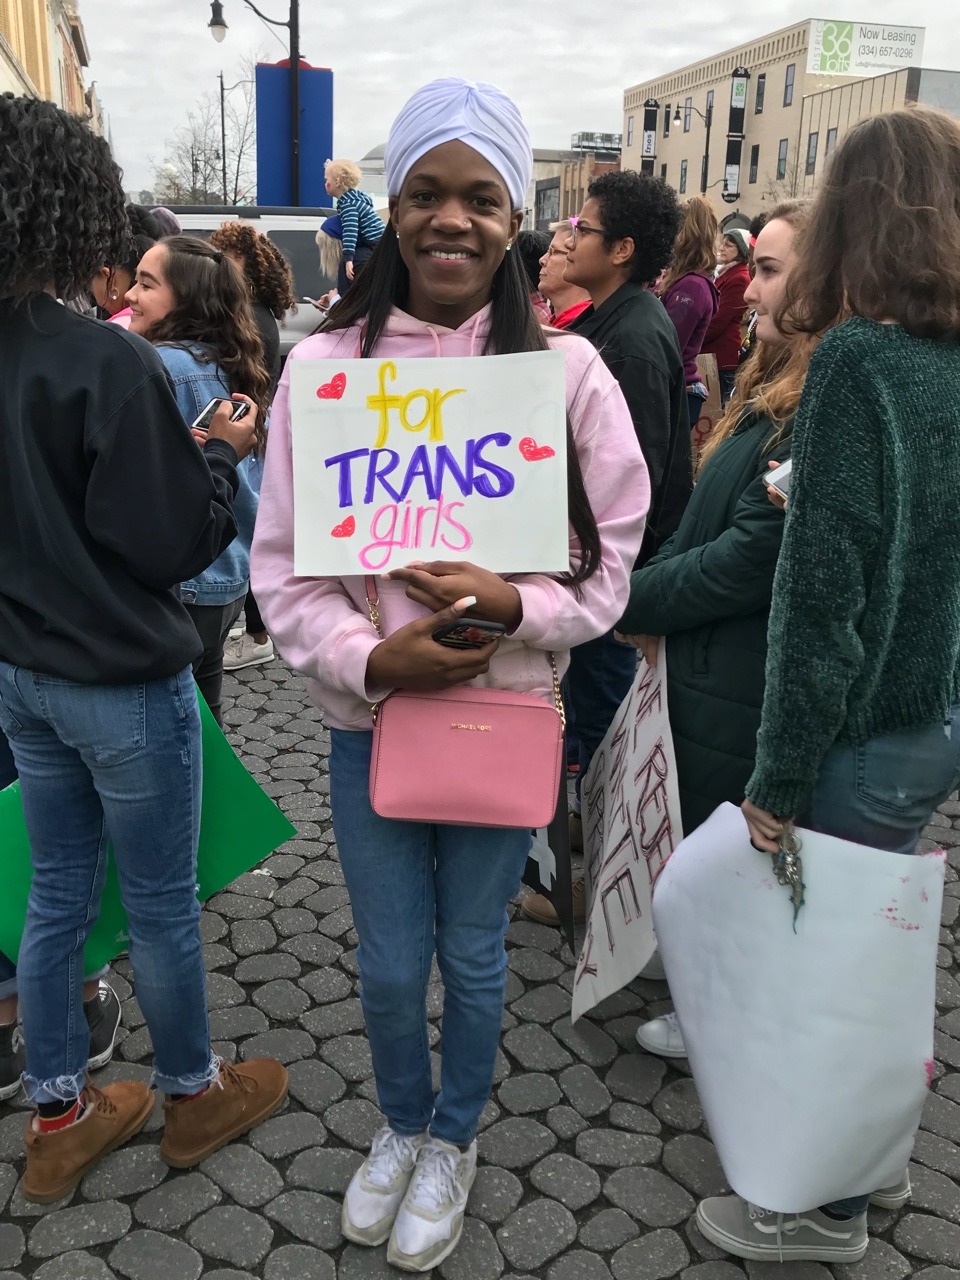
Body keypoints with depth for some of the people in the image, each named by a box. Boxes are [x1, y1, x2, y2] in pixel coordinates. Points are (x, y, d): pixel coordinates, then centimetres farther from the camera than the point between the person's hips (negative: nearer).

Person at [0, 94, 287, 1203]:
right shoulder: (107, 363, -21)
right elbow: (172, 543, -19)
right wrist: (223, 453, -3)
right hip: (125, 683, -7)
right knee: (160, 904, 12)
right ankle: (193, 1094, 34)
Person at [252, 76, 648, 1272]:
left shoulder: (567, 369, -8)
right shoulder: (323, 363, -6)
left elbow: (611, 557, -3)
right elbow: (282, 563, -4)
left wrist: (512, 603, -22)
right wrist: (370, 659, -20)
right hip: (366, 714, 1)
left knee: (472, 956, 17)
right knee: (388, 966, 15)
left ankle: (453, 1138, 47)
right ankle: (401, 1122, 47)